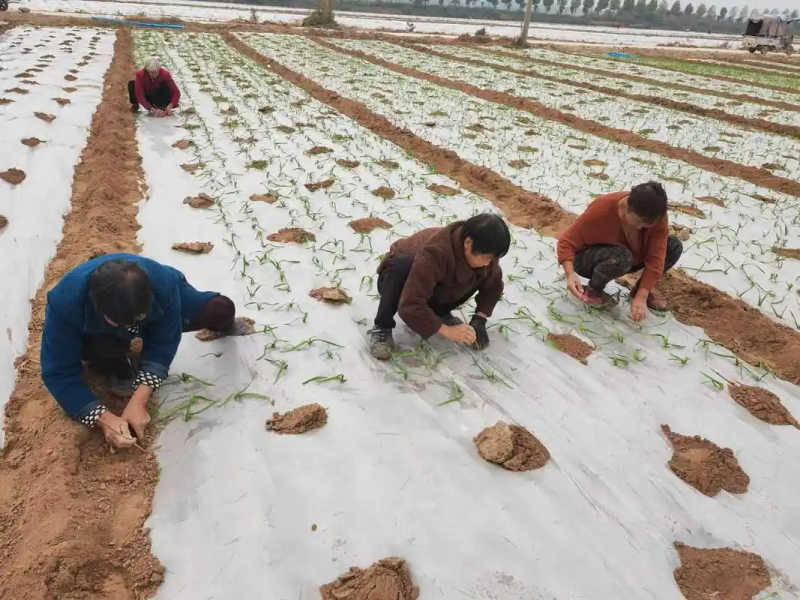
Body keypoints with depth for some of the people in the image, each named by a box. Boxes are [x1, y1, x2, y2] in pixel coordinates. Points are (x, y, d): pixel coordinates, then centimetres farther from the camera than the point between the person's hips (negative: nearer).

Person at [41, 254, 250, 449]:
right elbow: (58, 373, -33)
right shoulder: (65, 301, -42)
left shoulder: (162, 282, -41)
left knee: (222, 309, -10)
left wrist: (138, 400, -38)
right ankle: (117, 365, 1)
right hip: (97, 333, -1)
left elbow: (164, 342, -27)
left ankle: (224, 326, 29)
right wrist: (103, 419, -44)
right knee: (105, 355, -37)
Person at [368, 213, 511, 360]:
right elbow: (410, 305, -46)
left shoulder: (482, 252, -22)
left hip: (435, 288, 5)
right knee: (402, 266, -40)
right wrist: (446, 331, -41)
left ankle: (438, 312, 3)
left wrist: (479, 319, -18)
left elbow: (494, 287, -4)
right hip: (399, 280, -5)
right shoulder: (435, 253, -42)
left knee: (482, 275, -16)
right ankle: (382, 328, -22)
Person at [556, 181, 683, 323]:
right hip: (589, 259, -4)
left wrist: (641, 297, -34)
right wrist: (570, 275, -44)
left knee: (674, 246, -16)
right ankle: (593, 290, -10)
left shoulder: (657, 217, -22)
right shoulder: (602, 209, -31)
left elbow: (655, 259, -24)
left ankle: (642, 288, 4)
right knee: (620, 258, -39)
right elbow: (566, 242, -28)